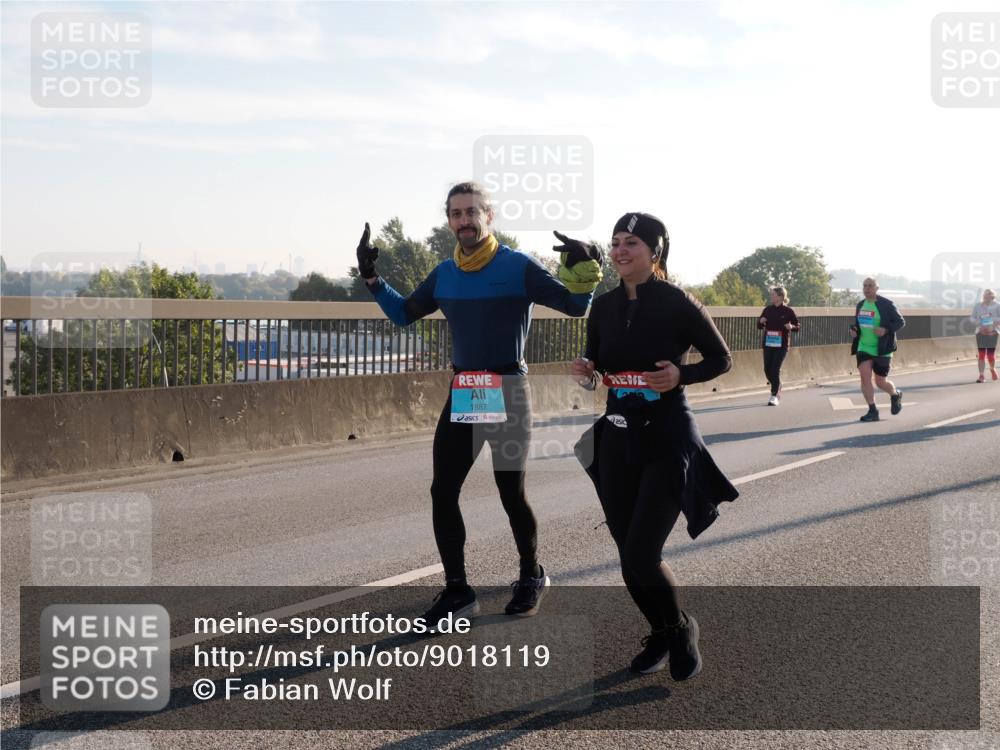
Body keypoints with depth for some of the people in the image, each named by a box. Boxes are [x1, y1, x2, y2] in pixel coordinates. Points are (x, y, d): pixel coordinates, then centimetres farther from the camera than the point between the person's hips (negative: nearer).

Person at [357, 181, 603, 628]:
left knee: (511, 494, 2)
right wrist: (371, 278, 9)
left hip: (508, 390, -5)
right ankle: (457, 591, 9)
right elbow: (402, 314, 20)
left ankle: (531, 576, 26)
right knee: (443, 492, 0)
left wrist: (582, 275, -27)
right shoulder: (444, 275, 9)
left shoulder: (518, 267, -8)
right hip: (462, 392, 5)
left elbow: (575, 306, -9)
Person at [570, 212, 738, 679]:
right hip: (616, 439, 5)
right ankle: (661, 633, 33)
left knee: (641, 554, -12)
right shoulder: (603, 306, 4)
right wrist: (585, 373, -8)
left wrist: (681, 375, -19)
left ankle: (680, 628, 17)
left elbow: (722, 359, -1)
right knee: (628, 554, 8)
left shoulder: (678, 303, -10)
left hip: (668, 438, -5)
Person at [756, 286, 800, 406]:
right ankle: (777, 388, 33)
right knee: (767, 369, 6)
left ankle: (774, 396, -1)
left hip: (781, 345, -4)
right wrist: (761, 322, -11)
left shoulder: (788, 311, -5)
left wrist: (791, 327, -20)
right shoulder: (768, 309, 5)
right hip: (768, 343, 4)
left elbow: (798, 326, 1)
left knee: (775, 370, -10)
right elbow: (759, 326, 12)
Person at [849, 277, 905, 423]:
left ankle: (896, 395, 38)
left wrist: (886, 330, -23)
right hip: (863, 348, 5)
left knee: (881, 382, 3)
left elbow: (900, 322, -7)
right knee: (864, 376, -14)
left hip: (882, 350, -4)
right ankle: (872, 411, -8)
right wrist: (853, 330, 1)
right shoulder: (860, 305, 9)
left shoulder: (886, 304, -8)